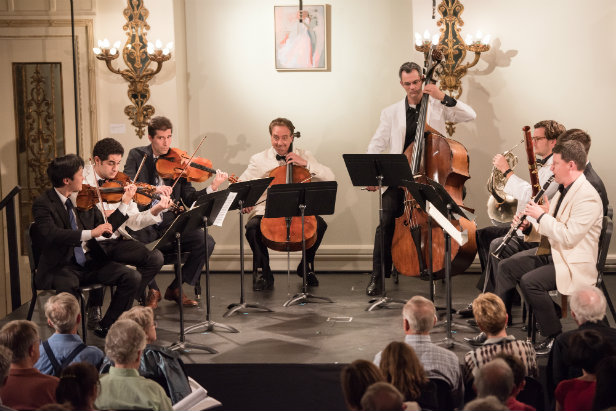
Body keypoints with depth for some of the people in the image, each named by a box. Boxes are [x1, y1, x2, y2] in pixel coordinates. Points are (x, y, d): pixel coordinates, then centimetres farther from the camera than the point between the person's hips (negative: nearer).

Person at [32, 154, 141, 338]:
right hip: (61, 267, -6)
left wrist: (124, 203, 8)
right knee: (67, 286, -39)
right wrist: (89, 233, -33)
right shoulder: (42, 204, -8)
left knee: (132, 277, -14)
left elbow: (106, 228, 16)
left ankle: (106, 326, 0)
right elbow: (51, 234, -27)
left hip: (90, 262, 6)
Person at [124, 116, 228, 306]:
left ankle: (175, 288, 2)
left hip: (170, 223, 3)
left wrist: (212, 188, -14)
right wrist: (154, 190, -27)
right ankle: (153, 290, -2)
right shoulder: (137, 156, 5)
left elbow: (189, 198, 3)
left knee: (206, 242, -18)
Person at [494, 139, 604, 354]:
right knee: (506, 267, 3)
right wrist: (528, 227, -4)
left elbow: (568, 237, -28)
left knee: (530, 281, -28)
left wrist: (541, 215, -21)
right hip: (551, 253, 10)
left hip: (574, 264, -10)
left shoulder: (588, 197, -21)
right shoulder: (563, 191, 12)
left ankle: (555, 337, -11)